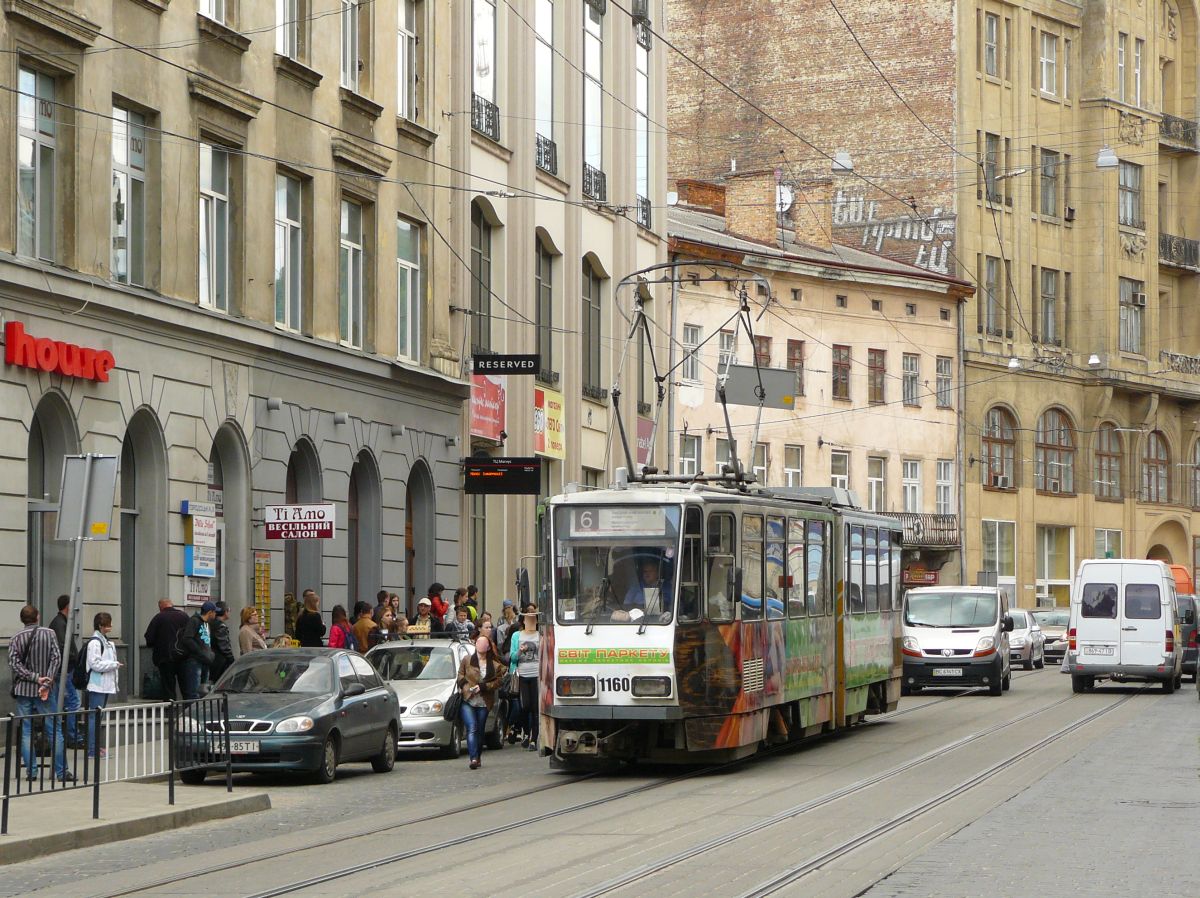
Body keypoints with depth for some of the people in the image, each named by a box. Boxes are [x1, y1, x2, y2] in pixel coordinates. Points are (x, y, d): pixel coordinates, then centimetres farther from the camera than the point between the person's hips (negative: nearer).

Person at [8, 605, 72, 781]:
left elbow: (14, 664, -8)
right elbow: (56, 658, -8)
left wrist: (36, 678, -11)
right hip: (43, 692, -1)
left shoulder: (15, 639, 2)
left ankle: (31, 771, 0)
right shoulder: (49, 634, 0)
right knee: (54, 730, 3)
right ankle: (61, 771, 2)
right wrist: (47, 683, -12)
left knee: (26, 732, 5)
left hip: (22, 690, 1)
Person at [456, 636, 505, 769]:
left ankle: (477, 757, 22)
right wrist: (466, 687, -9)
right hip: (468, 701, -1)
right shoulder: (467, 660, 4)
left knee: (479, 731, 9)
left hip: (484, 703, 2)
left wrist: (483, 686, -12)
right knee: (472, 729, -14)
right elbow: (460, 676, 9)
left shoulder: (495, 664, 2)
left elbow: (499, 681, -1)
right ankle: (474, 758, -23)